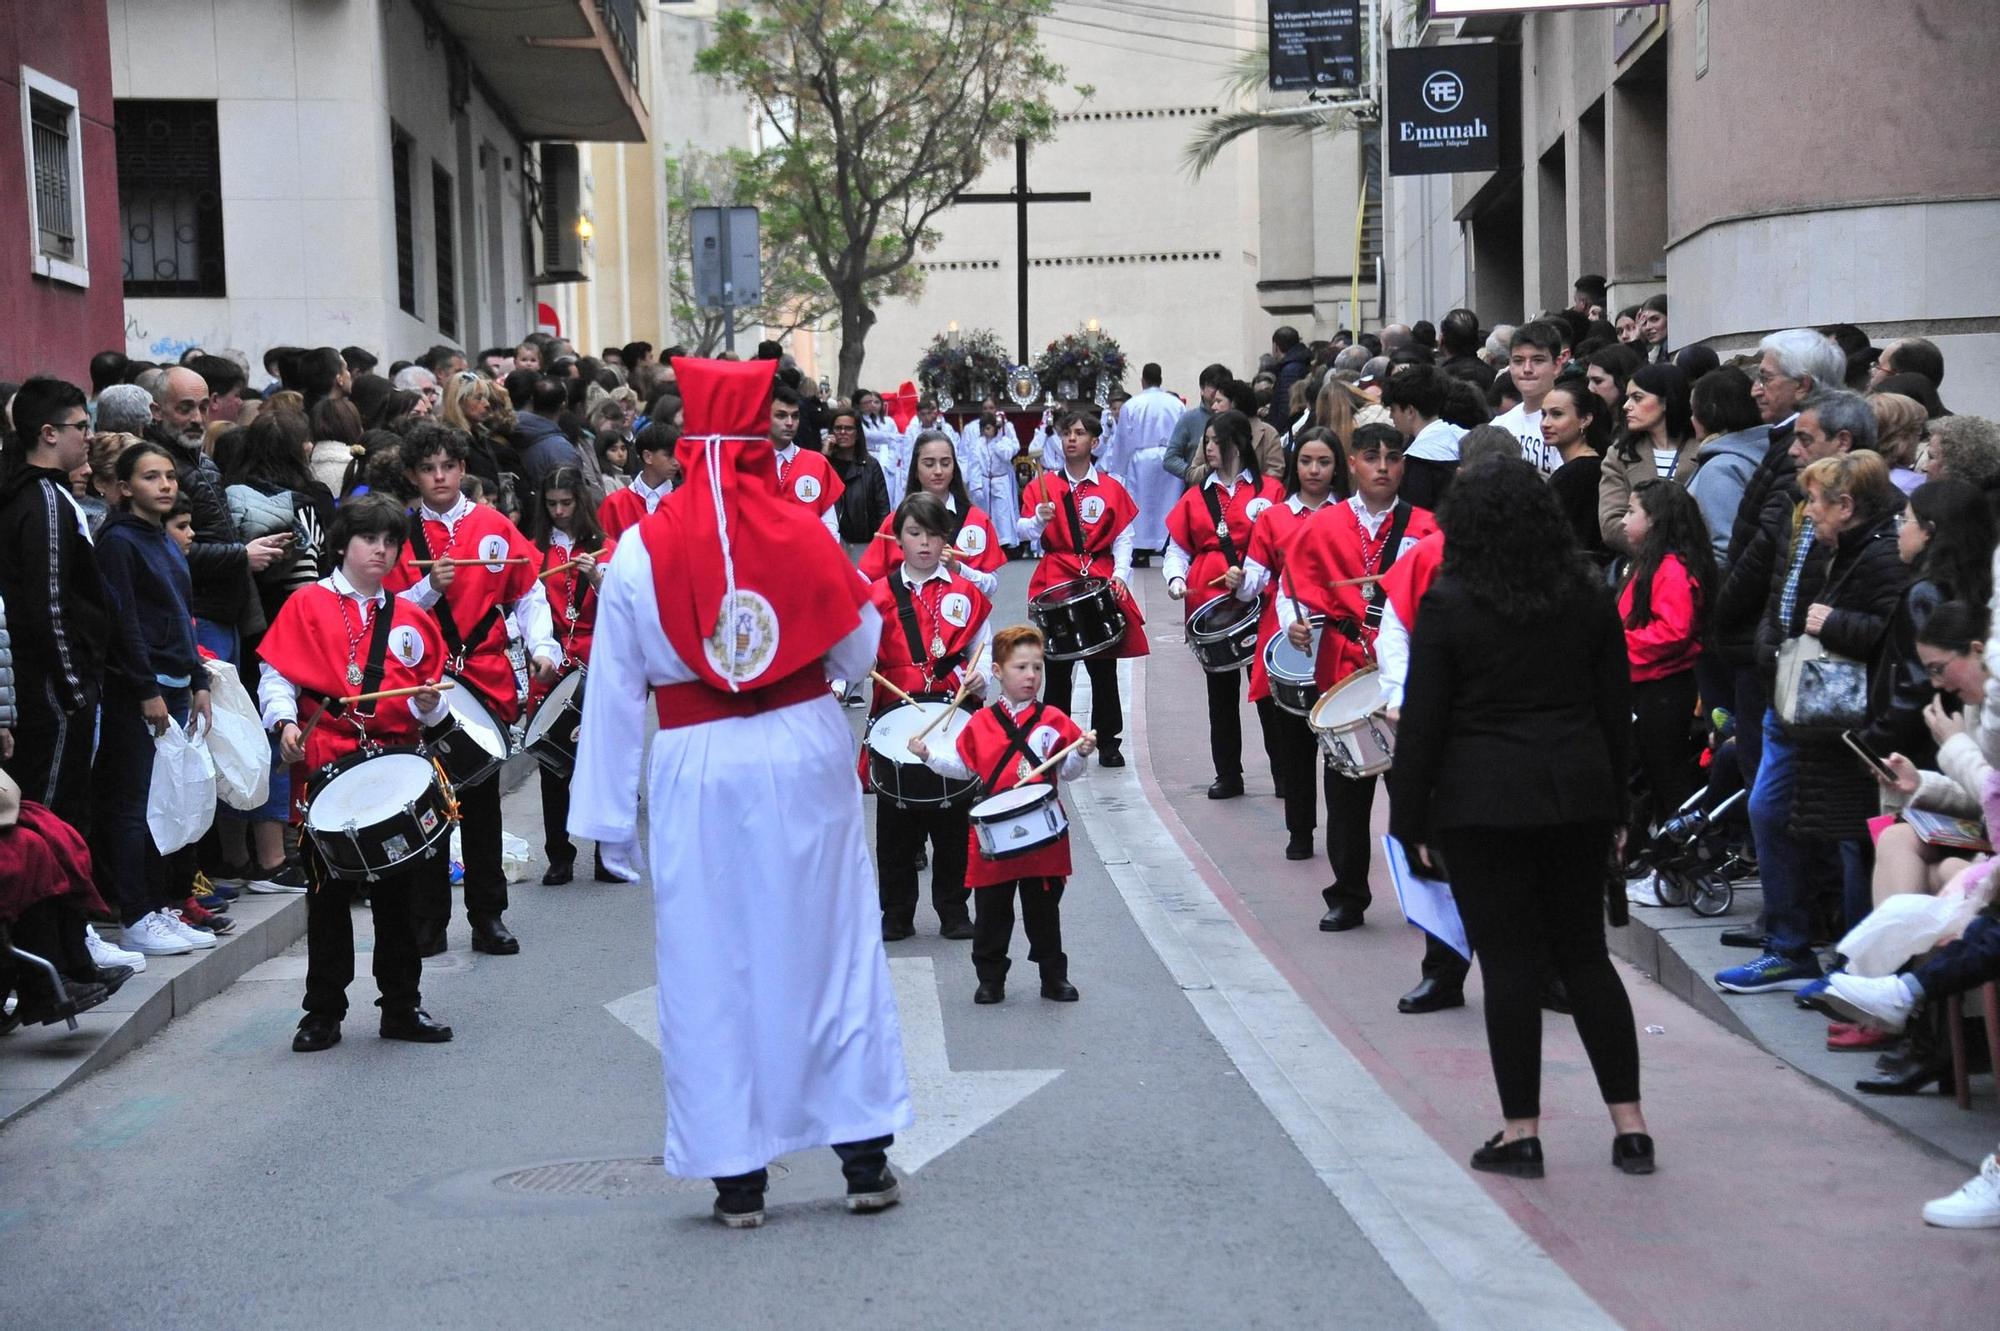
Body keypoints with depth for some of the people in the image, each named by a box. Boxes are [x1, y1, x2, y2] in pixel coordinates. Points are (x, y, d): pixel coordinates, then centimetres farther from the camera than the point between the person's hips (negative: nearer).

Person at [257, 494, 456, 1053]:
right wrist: (284, 721, -19)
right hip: (329, 765, -3)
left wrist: (429, 704, -7)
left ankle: (402, 1006, 18)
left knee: (400, 891, 9)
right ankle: (323, 1012, 11)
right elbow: (275, 675, -3)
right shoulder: (308, 605, 3)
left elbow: (429, 691, 15)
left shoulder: (410, 618, 13)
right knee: (329, 894, 3)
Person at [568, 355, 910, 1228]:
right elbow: (859, 654, 5)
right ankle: (865, 1156, 16)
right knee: (830, 943, 11)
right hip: (805, 755, 1)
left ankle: (736, 1177, 12)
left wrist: (605, 815, 3)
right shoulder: (804, 534, -4)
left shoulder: (641, 552, -6)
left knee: (711, 965, 7)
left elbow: (614, 694, -3)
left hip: (697, 772, -1)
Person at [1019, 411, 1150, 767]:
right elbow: (1024, 531, -5)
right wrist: (1040, 519, -25)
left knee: (1104, 668, 3)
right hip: (1056, 583, 0)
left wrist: (1120, 575, -11)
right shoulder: (1042, 485, 6)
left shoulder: (1112, 489, 7)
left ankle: (1108, 743, 10)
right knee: (1057, 668, 1)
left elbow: (1123, 540, 4)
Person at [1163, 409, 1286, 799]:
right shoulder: (1196, 496, 12)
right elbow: (1177, 548, 14)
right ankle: (1228, 775, 18)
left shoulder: (1270, 491, 1)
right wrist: (1176, 578, -6)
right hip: (1210, 604, 4)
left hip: (1259, 603, -4)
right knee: (1221, 691, 10)